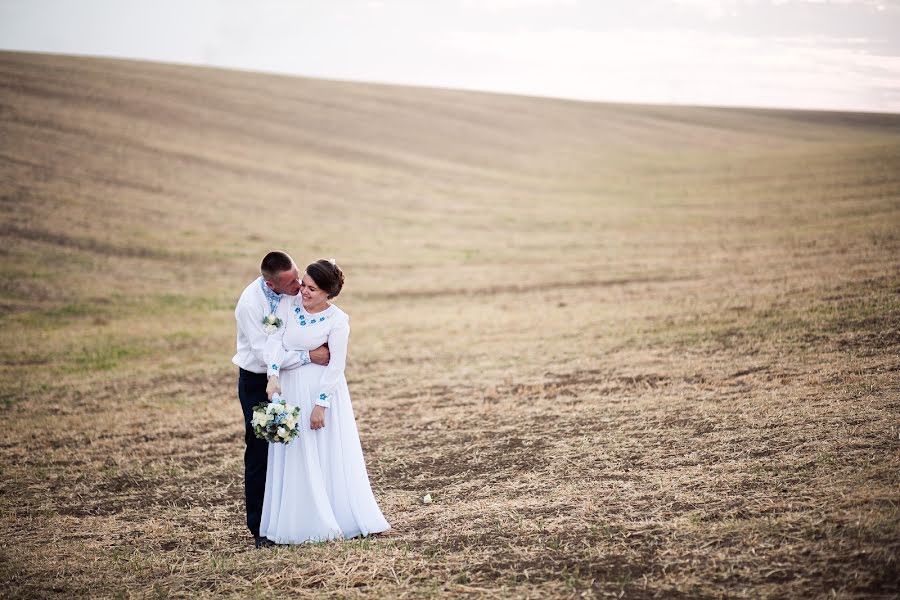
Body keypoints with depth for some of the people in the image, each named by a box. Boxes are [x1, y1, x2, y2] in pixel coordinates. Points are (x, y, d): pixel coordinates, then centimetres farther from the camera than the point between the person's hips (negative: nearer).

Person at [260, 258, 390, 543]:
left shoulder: (337, 321, -11)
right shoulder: (288, 304, -2)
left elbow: (336, 365, -12)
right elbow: (275, 339, -9)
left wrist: (321, 404, -15)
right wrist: (273, 375, -23)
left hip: (322, 389, -3)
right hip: (289, 389, 3)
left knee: (330, 456, 3)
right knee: (296, 459, 6)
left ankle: (344, 519, 14)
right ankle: (303, 522, 14)